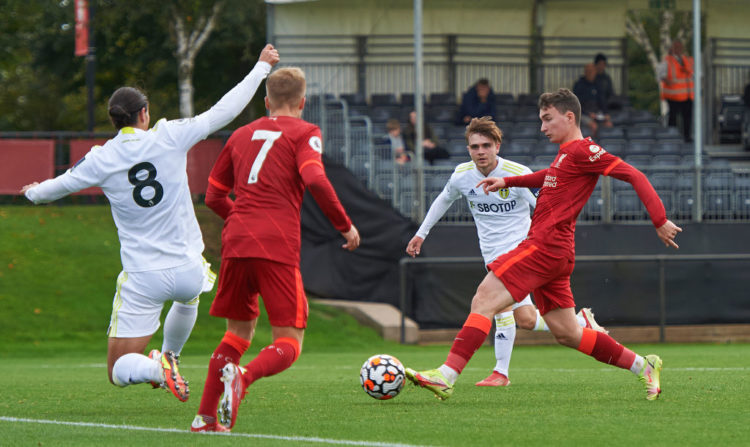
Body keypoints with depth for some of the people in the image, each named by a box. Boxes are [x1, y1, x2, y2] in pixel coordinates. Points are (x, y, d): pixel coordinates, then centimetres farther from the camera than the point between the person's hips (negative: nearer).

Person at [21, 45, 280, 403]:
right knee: (188, 296, 42)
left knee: (119, 372, 4)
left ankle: (157, 368, -25)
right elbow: (223, 111, 0)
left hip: (142, 278, -2)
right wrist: (260, 68, 13)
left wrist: (34, 192, 37)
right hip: (188, 269, 2)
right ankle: (169, 357, 41)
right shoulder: (169, 138, -6)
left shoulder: (101, 160, -4)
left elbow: (59, 186, 13)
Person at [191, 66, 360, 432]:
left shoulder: (242, 135, 21)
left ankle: (205, 416, 12)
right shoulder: (304, 133, 5)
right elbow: (315, 180, -13)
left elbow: (214, 196, 24)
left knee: (238, 331, 21)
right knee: (288, 343, 0)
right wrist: (345, 226, -4)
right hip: (278, 248, -5)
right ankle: (244, 377, -31)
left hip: (236, 244, 5)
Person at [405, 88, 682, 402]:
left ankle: (446, 376, -23)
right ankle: (644, 366, 17)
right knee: (566, 333, 11)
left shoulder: (582, 150, -8)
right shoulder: (566, 153, 20)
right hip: (549, 251, 10)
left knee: (484, 299, -15)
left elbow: (635, 176, -13)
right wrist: (507, 182, 35)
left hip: (545, 246, -10)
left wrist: (660, 221, -18)